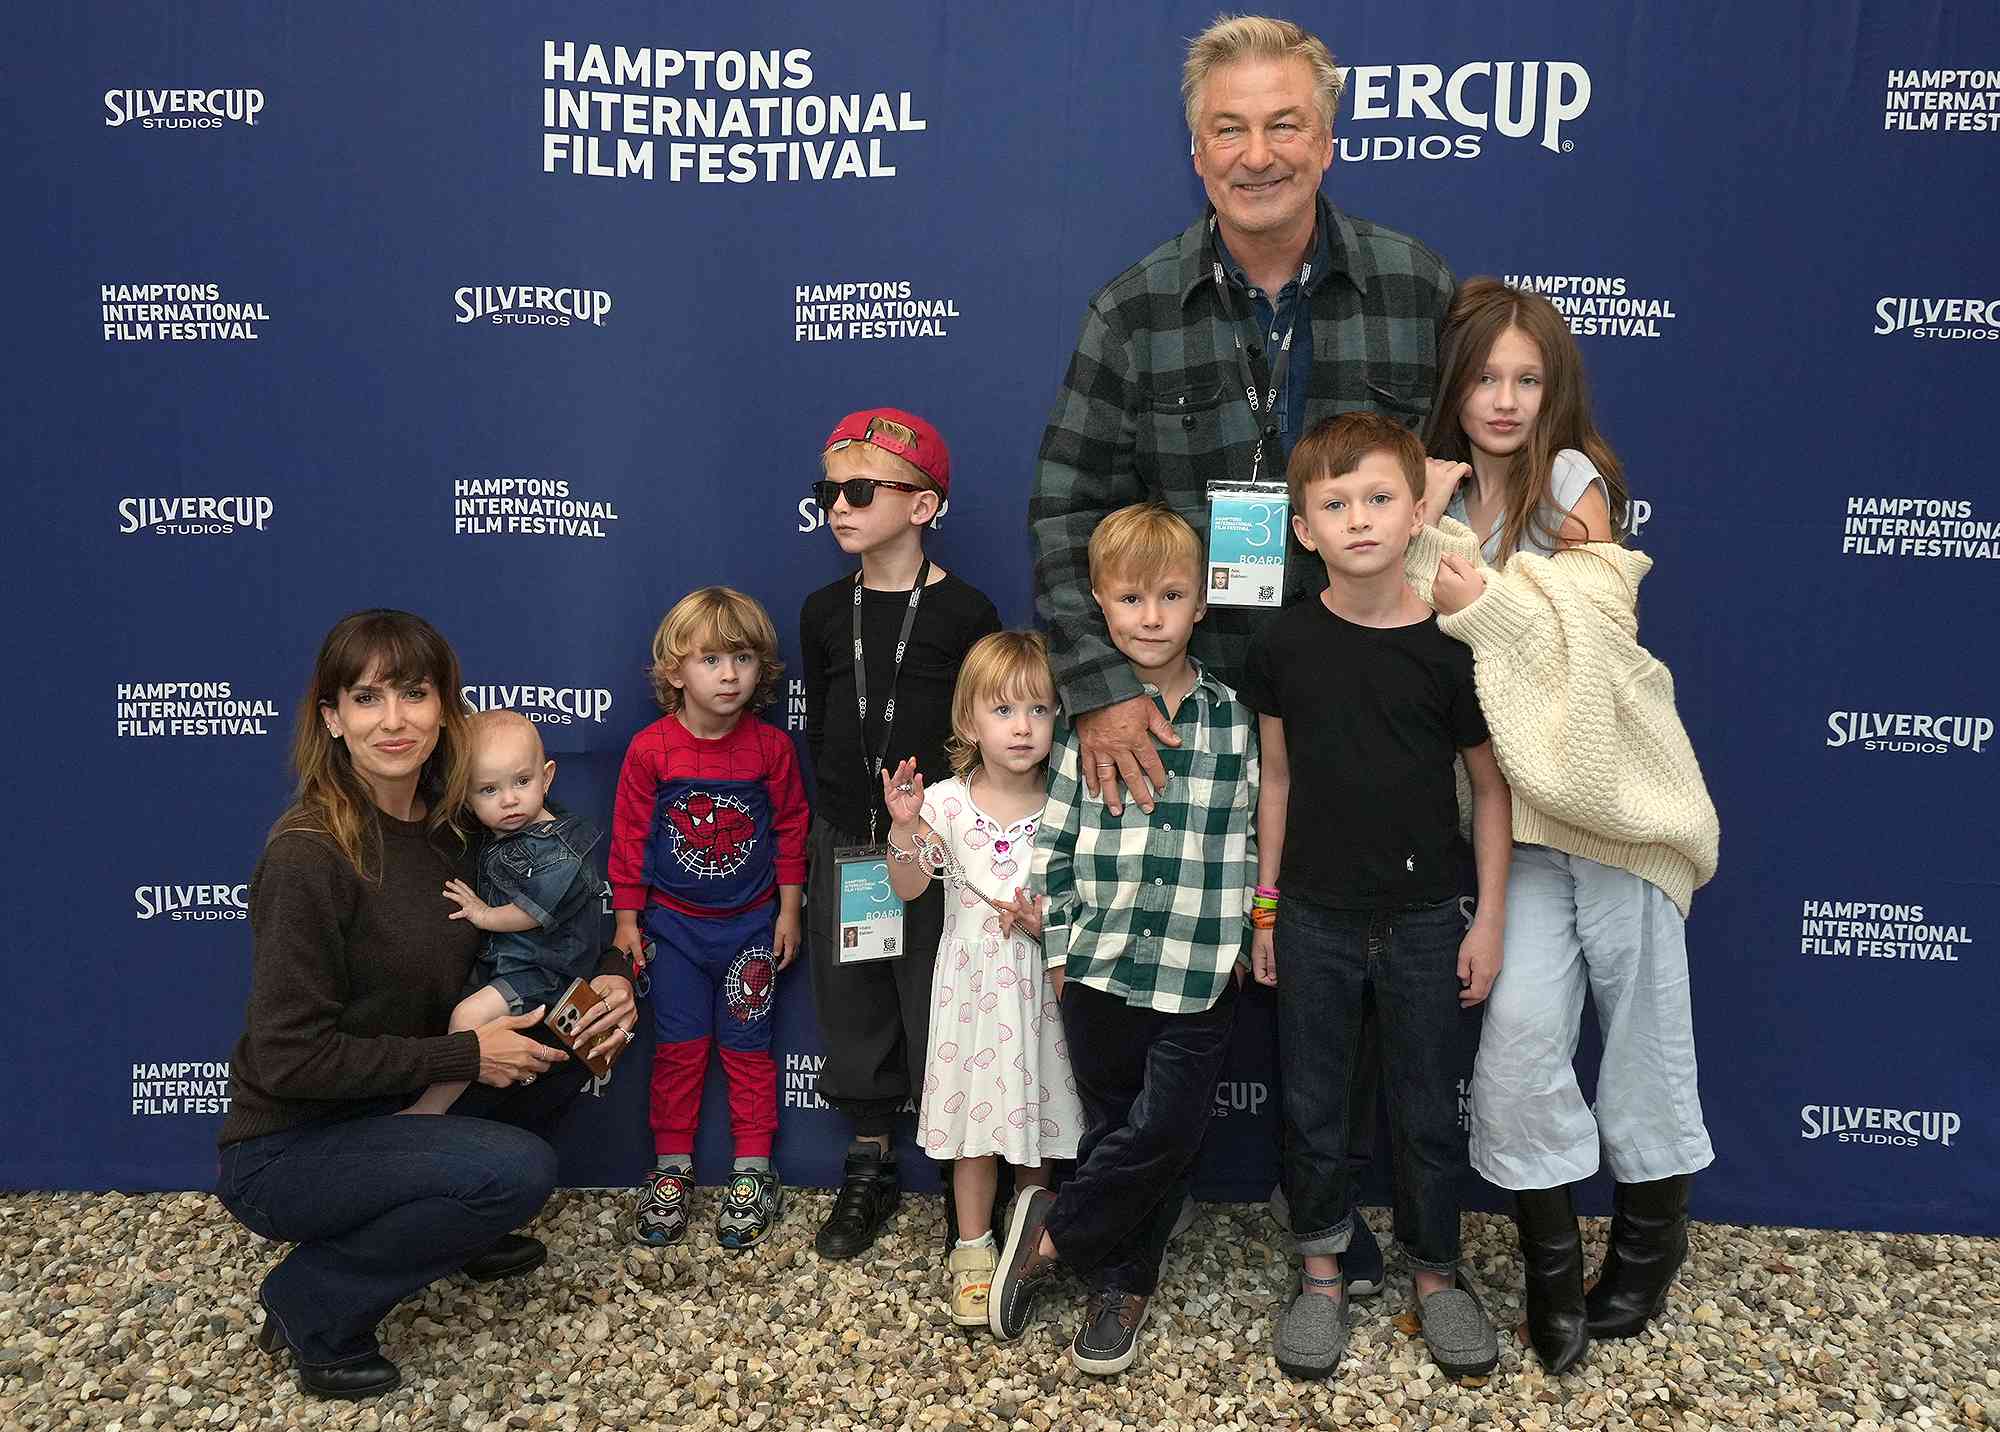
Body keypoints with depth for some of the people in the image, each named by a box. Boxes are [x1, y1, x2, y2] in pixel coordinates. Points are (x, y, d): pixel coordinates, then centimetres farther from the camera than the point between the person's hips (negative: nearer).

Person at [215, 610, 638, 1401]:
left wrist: (611, 977, -9)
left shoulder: (446, 826, -2)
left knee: (571, 1035, -3)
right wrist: (464, 1054, -21)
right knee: (519, 1168, -26)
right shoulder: (309, 854, -25)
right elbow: (288, 1059, -24)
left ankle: (457, 1229, 14)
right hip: (285, 1152, -7)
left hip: (393, 1111, 7)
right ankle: (312, 1302, -3)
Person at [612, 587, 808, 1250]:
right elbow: (629, 835, -3)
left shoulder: (770, 746, -8)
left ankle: (753, 1169, 20)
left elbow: (790, 830, 0)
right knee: (679, 1046, 8)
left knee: (746, 1046, 8)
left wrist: (789, 911, 2)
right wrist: (627, 917, -1)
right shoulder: (651, 749, -11)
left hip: (750, 923, 0)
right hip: (675, 924, 0)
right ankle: (672, 1165, 23)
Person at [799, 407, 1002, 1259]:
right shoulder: (824, 612, 5)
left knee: (939, 1009, 2)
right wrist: (829, 824, 9)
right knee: (852, 1007, 13)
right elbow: (818, 731, 12)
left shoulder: (965, 612, -8)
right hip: (844, 845, 5)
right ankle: (869, 1170, 29)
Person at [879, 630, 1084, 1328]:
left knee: (1037, 1114, 12)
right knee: (977, 1119, 8)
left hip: (1043, 984, 1)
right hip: (974, 984, -1)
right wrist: (904, 827, -18)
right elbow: (908, 887, -2)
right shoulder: (947, 801, -7)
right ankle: (973, 1250, 24)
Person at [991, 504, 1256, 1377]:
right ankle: (1119, 1285, 30)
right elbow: (1055, 836, 2)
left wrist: (1249, 940, 3)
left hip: (1201, 973, 0)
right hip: (1099, 967, 0)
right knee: (1114, 1128, 11)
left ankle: (1052, 1234, 20)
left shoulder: (1234, 719, 1)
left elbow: (1250, 838, 5)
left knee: (1169, 1129, -1)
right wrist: (1057, 944, 0)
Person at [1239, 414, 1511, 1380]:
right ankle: (1321, 1275, 31)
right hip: (1313, 918, 1)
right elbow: (1278, 778, 3)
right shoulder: (1282, 644, -6)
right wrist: (1265, 905, 5)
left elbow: (1491, 787, -2)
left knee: (1426, 1109, 13)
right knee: (1311, 1108, 13)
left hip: (1422, 918, -1)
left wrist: (1489, 921, -2)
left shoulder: (1450, 647, -10)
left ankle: (1435, 1273, 33)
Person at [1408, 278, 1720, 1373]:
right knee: (1520, 1024, -8)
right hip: (1522, 799, 2)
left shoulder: (1573, 481, -2)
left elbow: (1592, 630, -10)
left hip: (1613, 779, -2)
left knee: (1642, 1006, 6)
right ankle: (1550, 1263, 11)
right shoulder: (1437, 503, 10)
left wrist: (1484, 604, -21)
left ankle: (1652, 1226, 29)